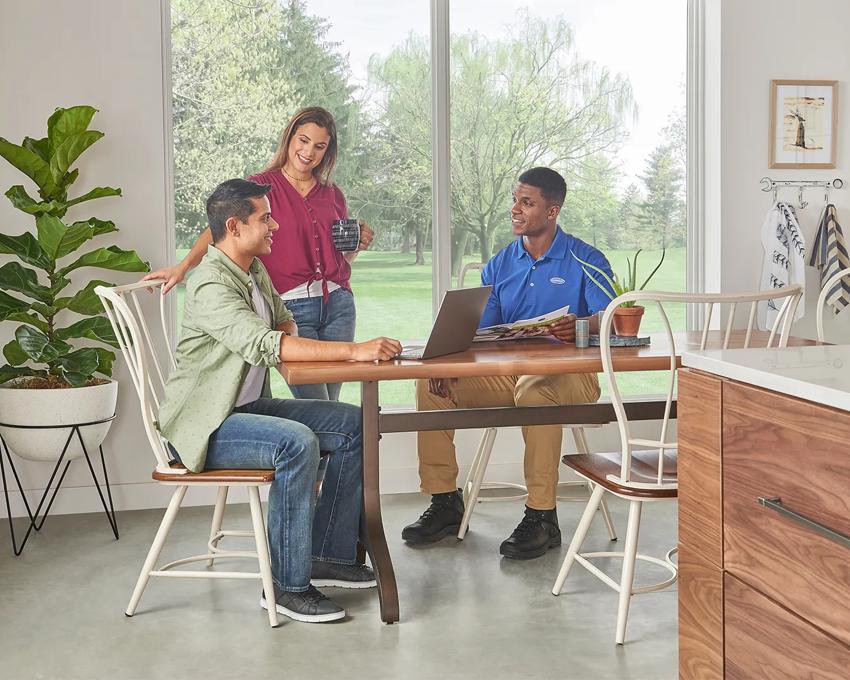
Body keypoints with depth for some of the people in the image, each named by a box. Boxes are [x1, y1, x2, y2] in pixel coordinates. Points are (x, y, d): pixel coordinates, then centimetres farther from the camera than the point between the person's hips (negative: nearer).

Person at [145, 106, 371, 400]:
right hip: (290, 308, -4)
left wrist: (358, 245, 4)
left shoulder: (333, 194, 14)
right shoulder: (262, 186, 0)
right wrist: (183, 267, -29)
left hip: (338, 304, 5)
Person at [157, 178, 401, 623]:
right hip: (205, 424, -9)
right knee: (297, 443, -33)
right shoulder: (212, 285, -22)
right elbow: (264, 345, -36)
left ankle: (329, 555, 5)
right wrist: (353, 350, -40)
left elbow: (284, 321, 26)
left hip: (249, 406, 9)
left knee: (352, 426, -2)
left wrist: (287, 336, 0)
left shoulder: (255, 270, 9)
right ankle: (287, 586, -21)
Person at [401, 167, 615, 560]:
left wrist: (581, 326, -39)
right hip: (506, 371, 5)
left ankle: (541, 517, -29)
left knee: (535, 391, -39)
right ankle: (445, 502, -4)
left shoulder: (585, 260, -1)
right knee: (432, 384, -13)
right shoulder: (499, 265, 13)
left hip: (567, 373, -5)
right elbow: (478, 329, 6)